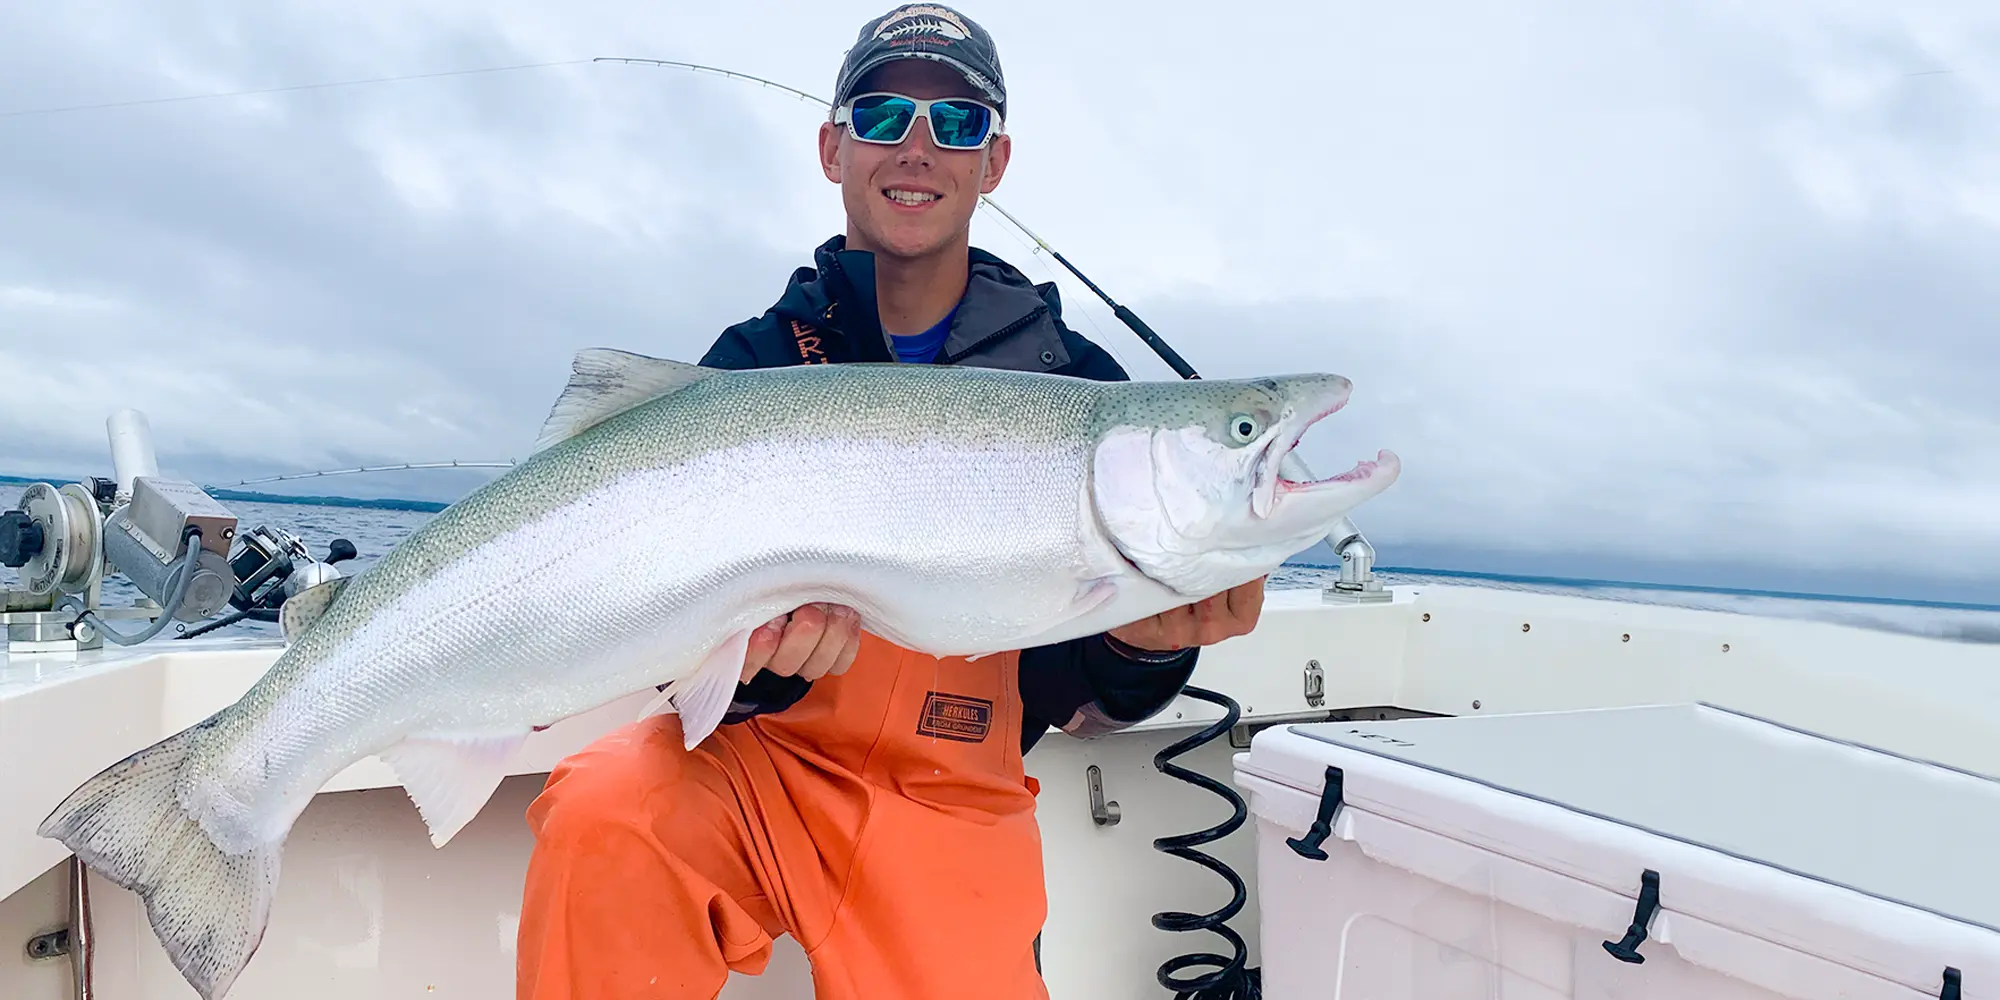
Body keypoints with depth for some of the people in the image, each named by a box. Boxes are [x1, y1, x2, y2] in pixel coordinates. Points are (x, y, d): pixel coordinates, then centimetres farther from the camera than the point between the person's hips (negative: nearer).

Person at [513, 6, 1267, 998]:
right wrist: (748, 654, -30)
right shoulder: (757, 361, 0)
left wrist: (1141, 649, -25)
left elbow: (1074, 702, -3)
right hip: (758, 753, -1)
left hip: (953, 811, 2)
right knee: (605, 813, -30)